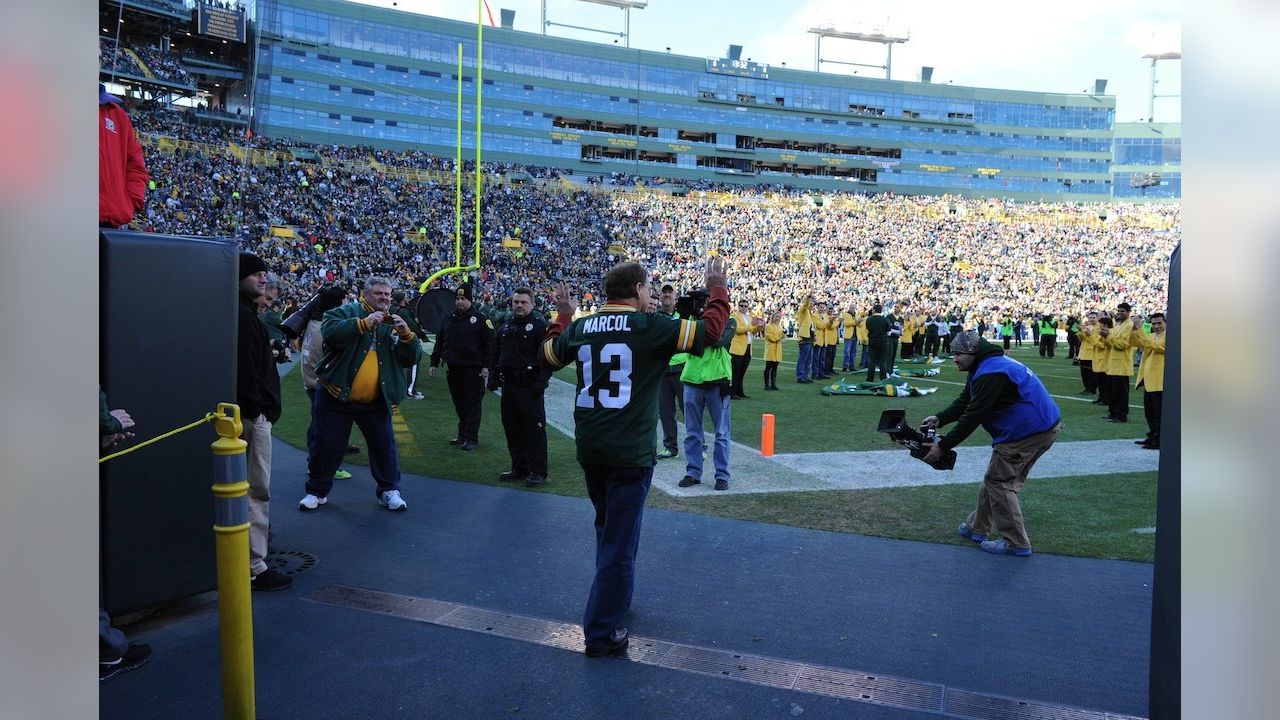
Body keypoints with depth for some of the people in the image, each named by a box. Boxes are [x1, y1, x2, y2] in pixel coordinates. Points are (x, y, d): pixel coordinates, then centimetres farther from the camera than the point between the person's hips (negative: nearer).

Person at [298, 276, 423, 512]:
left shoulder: (394, 323, 8)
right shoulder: (346, 312, -3)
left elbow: (412, 359, 1)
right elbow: (329, 333, -23)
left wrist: (406, 334, -17)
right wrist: (364, 323, -28)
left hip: (376, 402, 3)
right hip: (336, 396, -3)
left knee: (384, 445, 5)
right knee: (328, 446, 6)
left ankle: (389, 490, 20)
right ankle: (317, 491, 24)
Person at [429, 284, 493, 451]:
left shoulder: (480, 319, -3)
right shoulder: (449, 319, 14)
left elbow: (489, 343, -6)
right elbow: (439, 342, 19)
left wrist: (486, 365, -12)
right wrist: (434, 362, 16)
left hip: (473, 370, -5)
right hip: (454, 369, 5)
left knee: (472, 404, -3)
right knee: (459, 404, 11)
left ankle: (471, 438, 0)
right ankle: (462, 434, 22)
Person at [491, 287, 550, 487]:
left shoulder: (540, 327, -5)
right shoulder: (505, 327, 16)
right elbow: (496, 356, 22)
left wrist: (540, 383, -19)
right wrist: (493, 378, 12)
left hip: (529, 388, -7)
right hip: (509, 387, 7)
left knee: (534, 430, -5)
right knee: (512, 430, 12)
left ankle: (538, 472, 1)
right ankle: (519, 468, 22)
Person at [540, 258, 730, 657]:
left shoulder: (580, 327, 6)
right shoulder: (650, 325, -11)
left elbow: (548, 354, 24)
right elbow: (709, 330, -7)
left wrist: (564, 314, 36)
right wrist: (717, 290, 8)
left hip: (589, 448, 7)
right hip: (630, 452, -6)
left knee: (608, 528, 28)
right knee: (619, 543, 5)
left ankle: (614, 596, 46)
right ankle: (601, 634, 13)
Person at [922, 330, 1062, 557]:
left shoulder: (990, 374, -23)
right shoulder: (985, 366, 12)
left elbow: (972, 416, -24)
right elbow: (965, 402, 13)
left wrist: (942, 446, -19)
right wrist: (940, 419, -3)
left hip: (1031, 431, -11)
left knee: (999, 482, -2)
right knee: (996, 478, 18)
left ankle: (1016, 544, 5)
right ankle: (977, 528, 29)